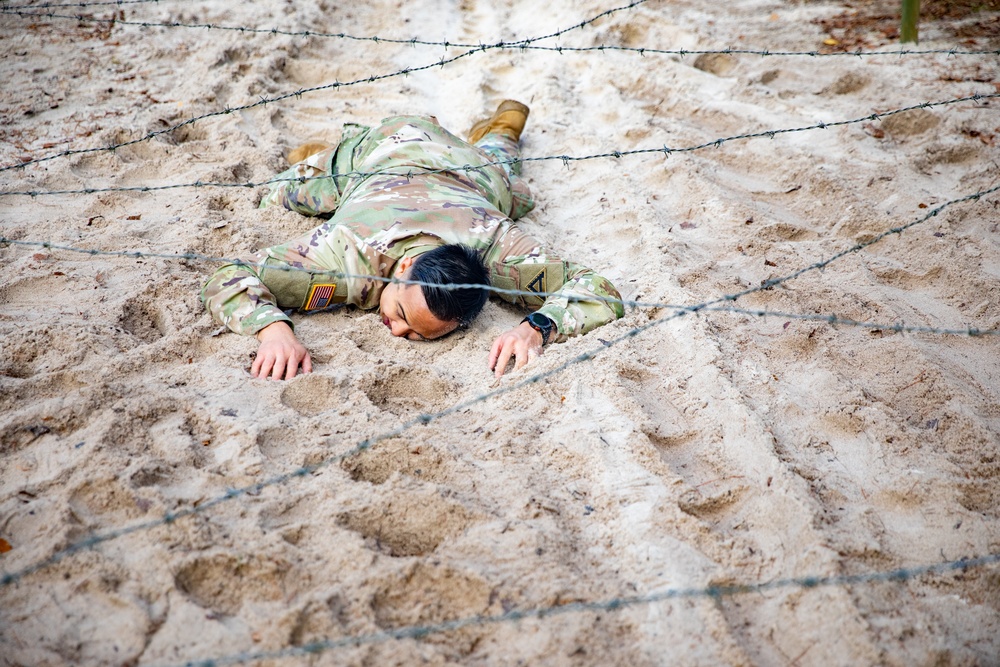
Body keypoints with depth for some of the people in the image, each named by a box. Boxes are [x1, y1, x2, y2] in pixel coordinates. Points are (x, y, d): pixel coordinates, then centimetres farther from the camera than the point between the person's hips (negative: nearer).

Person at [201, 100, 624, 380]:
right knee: (289, 193, 32)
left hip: (469, 171, 1)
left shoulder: (496, 249, -50)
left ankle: (501, 126, 66)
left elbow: (601, 293, -46)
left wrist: (537, 328, -65)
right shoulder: (348, 253, -50)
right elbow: (227, 282, -46)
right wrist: (275, 330, -66)